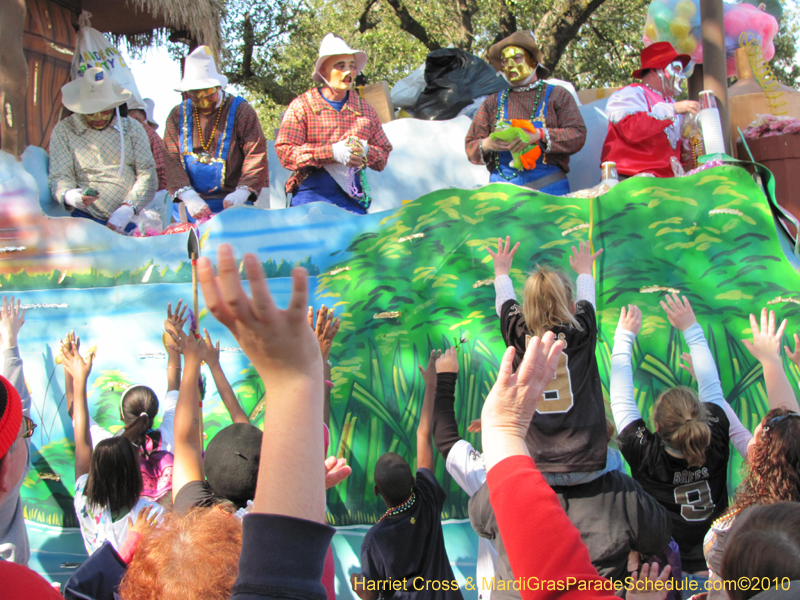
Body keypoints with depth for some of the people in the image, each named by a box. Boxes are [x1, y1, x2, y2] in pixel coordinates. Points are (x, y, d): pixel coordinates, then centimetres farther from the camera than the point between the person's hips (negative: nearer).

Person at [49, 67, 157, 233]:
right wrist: (69, 196, -21)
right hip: (87, 219, -1)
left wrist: (127, 209, -11)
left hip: (131, 221, 1)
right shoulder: (63, 131, 8)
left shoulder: (133, 128, 13)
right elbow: (59, 177, 5)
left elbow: (147, 175, 6)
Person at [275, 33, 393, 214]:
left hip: (352, 195, 3)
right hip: (311, 193, -3)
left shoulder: (365, 109, 18)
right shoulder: (301, 106, 5)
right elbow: (284, 152, -6)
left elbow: (384, 154, 19)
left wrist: (365, 151, -6)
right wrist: (332, 152, -16)